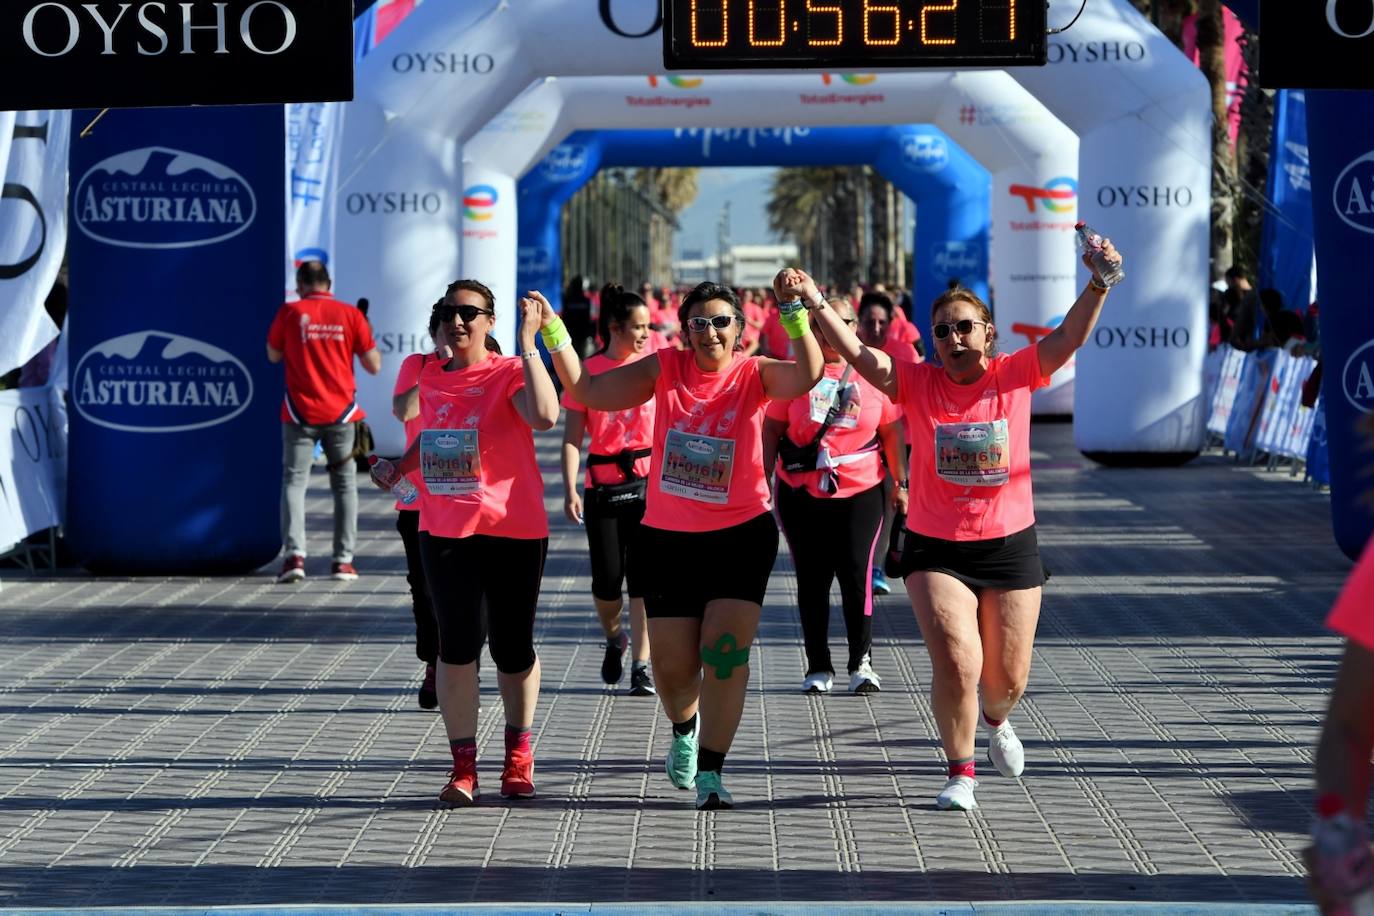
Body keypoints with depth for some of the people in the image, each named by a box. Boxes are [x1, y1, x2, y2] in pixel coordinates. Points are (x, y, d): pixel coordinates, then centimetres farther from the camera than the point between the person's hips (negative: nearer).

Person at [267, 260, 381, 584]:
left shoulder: (290, 312, -2)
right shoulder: (350, 315, -1)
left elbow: (273, 356, 9)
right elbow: (374, 366, 1)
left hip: (300, 413, -1)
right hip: (341, 412, 1)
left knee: (294, 481, 2)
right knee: (345, 484, 11)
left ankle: (295, 554, -15)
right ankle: (344, 560, 5)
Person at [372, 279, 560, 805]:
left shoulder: (510, 373, -8)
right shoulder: (431, 377, 9)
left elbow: (545, 416, -30)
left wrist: (528, 343, -28)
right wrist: (398, 469, 9)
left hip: (514, 530, -3)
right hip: (445, 531, 3)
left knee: (512, 648, 8)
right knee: (456, 646, -5)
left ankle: (518, 754, 28)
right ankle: (463, 765, 3)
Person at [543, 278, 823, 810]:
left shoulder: (754, 375, -7)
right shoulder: (666, 369, -2)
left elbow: (807, 375, -27)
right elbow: (587, 391, -2)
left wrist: (795, 313, -40)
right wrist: (553, 334, -12)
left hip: (742, 533, -2)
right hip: (668, 536, 2)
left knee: (726, 648, -14)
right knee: (673, 666, 6)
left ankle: (709, 774, -6)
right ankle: (685, 732, 40)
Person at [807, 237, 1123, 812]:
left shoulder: (1015, 376, -3)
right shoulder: (918, 384, -4)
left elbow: (1071, 337, -13)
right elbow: (857, 353, -14)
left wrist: (1099, 284, -28)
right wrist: (815, 305, -28)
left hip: (1010, 547, 1)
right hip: (935, 549, -1)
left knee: (1007, 678, 11)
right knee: (956, 663, -16)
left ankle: (996, 720, 48)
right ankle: (961, 772, 4)